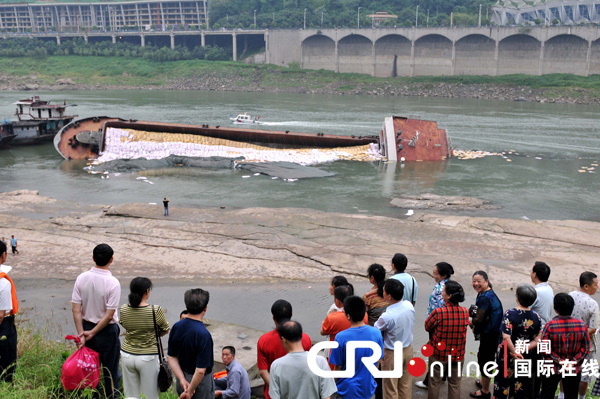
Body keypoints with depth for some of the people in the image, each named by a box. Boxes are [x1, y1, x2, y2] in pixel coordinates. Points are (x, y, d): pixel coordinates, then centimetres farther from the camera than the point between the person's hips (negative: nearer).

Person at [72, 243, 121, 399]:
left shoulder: (81, 278, -7)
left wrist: (81, 334, -7)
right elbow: (109, 315, -19)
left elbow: (76, 310, -8)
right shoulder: (113, 283, -19)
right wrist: (92, 333, -10)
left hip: (86, 327, 5)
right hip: (107, 331, -4)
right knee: (111, 372, 11)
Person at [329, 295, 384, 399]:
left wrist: (334, 385, 6)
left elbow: (338, 367, -11)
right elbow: (377, 361, 0)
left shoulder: (341, 337, -23)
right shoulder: (376, 333, -13)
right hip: (368, 389, 3)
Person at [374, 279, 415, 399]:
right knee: (406, 385, 22)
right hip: (408, 349, 6)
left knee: (391, 389, 13)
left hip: (392, 354, -6)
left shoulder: (387, 317, -32)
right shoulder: (409, 306, -14)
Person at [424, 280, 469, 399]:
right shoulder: (465, 312, -12)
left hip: (439, 353, -3)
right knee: (455, 384, 18)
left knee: (435, 382, 15)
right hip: (458, 354, 3)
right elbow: (466, 325, 5)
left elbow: (427, 327, -9)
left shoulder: (438, 312, -24)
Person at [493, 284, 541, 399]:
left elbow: (506, 337, -25)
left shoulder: (510, 314, -17)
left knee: (502, 386, 12)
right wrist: (523, 350, -12)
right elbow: (537, 341, -6)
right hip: (526, 359, 3)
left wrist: (515, 352, -14)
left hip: (506, 358, -3)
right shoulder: (536, 317, -5)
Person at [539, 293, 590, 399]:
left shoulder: (549, 326, -19)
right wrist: (573, 361, -9)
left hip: (553, 369, -2)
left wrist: (559, 361, -12)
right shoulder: (582, 325, -9)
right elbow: (586, 348, -5)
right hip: (574, 370, 2)